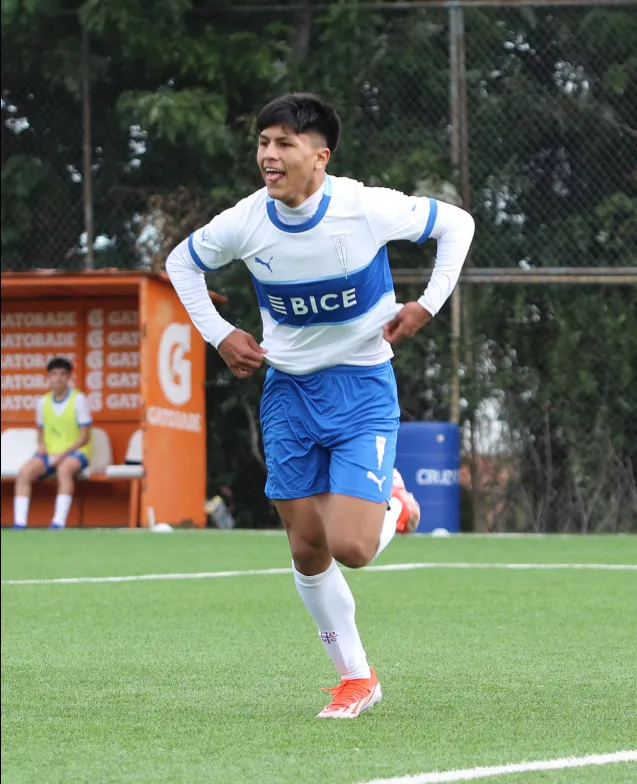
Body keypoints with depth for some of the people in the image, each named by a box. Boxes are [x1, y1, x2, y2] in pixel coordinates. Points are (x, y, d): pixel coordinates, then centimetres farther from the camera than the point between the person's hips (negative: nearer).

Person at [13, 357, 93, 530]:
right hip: (49, 452, 4)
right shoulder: (43, 402, 9)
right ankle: (19, 523, -29)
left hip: (75, 451, -4)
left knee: (64, 469, -39)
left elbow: (85, 436, -6)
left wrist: (63, 453, -18)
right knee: (24, 472, -24)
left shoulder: (78, 399, -5)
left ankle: (59, 523, -43)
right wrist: (41, 445, -4)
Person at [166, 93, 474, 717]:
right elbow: (181, 263, 11)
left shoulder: (367, 209, -18)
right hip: (288, 391, 3)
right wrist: (218, 335, 2)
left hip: (362, 390, -3)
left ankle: (388, 507, 20)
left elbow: (455, 223, -2)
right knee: (308, 549, 3)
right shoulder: (244, 224, -10)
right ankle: (356, 679, 20)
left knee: (351, 547, -17)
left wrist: (427, 305, -6)